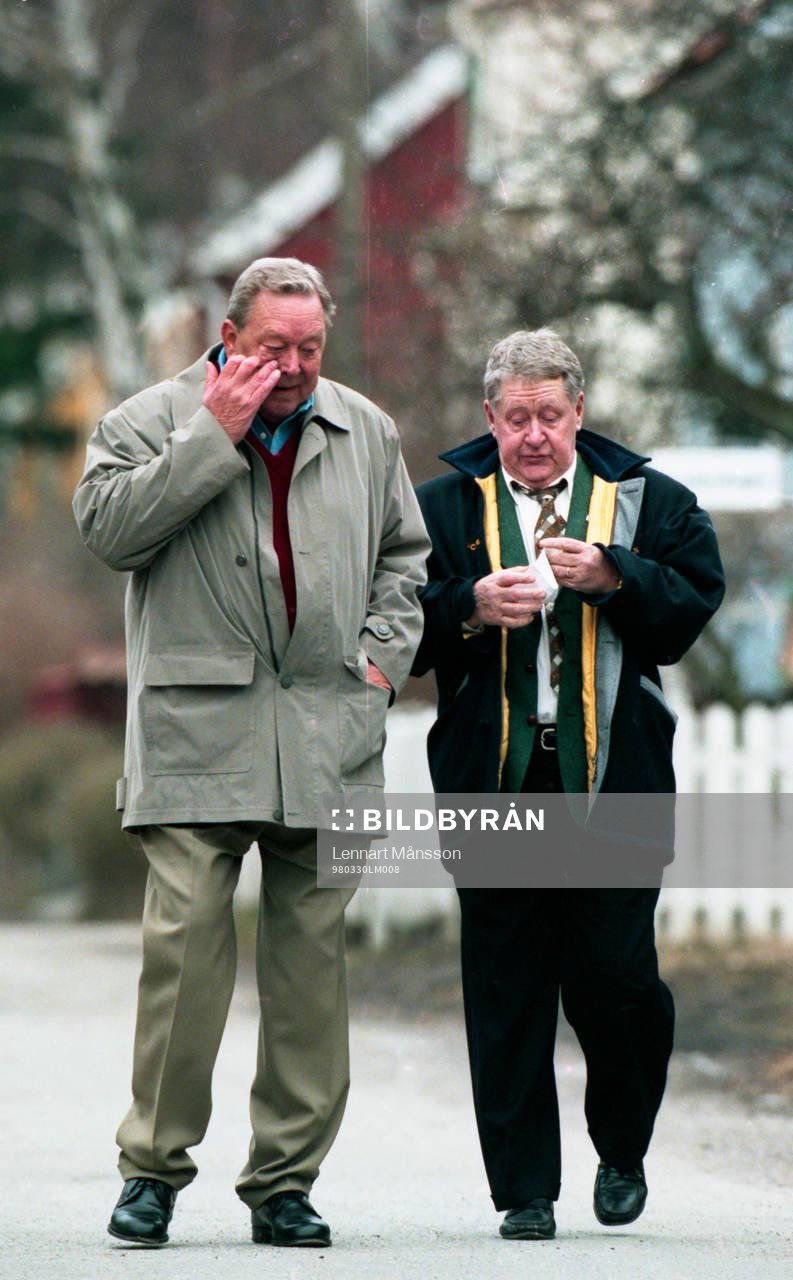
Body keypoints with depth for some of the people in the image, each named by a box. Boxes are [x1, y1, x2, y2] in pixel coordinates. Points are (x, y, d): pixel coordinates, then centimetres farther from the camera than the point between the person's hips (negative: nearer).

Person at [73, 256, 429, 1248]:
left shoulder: (365, 433, 15)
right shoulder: (153, 421, 4)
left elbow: (403, 555, 24)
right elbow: (108, 526, -11)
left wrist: (383, 655, 10)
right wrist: (215, 436, -12)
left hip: (327, 737, 3)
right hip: (196, 730, -3)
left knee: (310, 954, 2)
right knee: (184, 940, -10)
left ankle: (285, 1180, 9)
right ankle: (154, 1166, 0)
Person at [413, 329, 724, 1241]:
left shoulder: (648, 503, 9)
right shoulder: (443, 507, 9)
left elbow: (696, 599, -2)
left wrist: (611, 576, -16)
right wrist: (472, 606, -15)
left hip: (611, 779, -1)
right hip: (492, 777, 1)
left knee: (614, 976, -5)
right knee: (506, 993, 1)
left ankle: (622, 1148, 22)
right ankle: (525, 1190, 8)